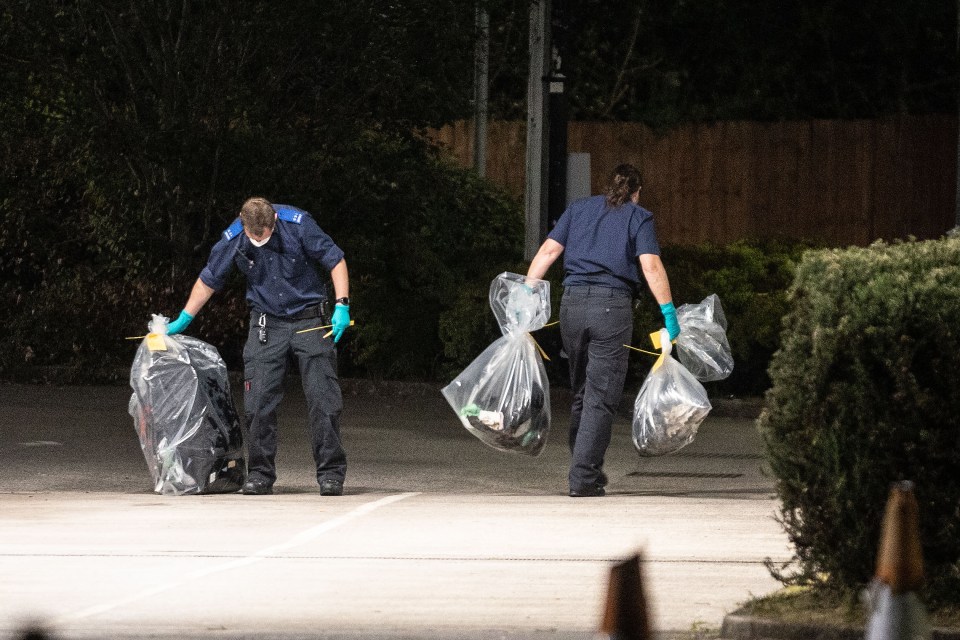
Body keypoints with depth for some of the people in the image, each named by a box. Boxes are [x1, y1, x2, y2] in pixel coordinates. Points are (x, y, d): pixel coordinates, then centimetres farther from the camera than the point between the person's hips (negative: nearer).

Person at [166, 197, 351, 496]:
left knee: (322, 398, -7)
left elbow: (335, 260, -8)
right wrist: (183, 321, 10)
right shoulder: (232, 240, -11)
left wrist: (342, 306, -15)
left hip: (310, 320, -2)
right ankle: (260, 474, 2)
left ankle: (331, 474, -2)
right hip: (266, 323, 2)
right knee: (258, 401, -6)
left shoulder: (298, 224, -18)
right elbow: (208, 280, 5)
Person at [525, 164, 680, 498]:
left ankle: (587, 469, 25)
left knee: (581, 392, 17)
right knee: (601, 397, -2)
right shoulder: (639, 217, 6)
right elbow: (651, 266, -7)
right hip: (613, 306, -4)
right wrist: (668, 312, -7)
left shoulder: (578, 209, 16)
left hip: (572, 304, 4)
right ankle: (583, 478, -9)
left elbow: (548, 251, 7)